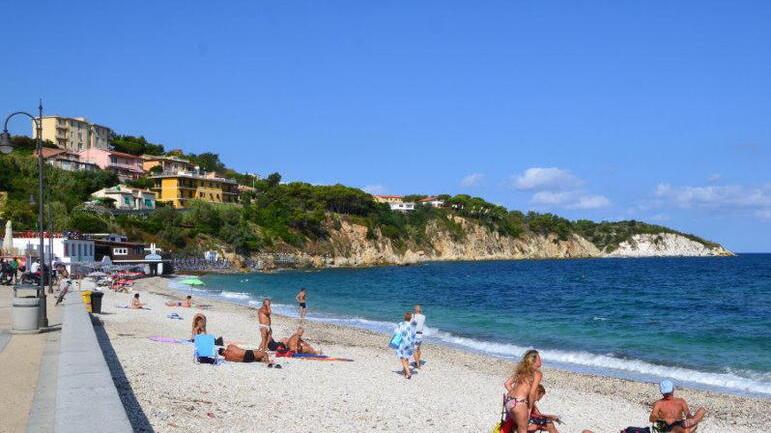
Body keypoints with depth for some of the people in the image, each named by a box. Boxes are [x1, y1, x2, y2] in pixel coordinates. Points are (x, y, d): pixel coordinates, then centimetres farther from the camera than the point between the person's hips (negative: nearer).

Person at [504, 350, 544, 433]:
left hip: (509, 401, 7)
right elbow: (532, 393, -11)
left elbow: (507, 384, 15)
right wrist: (530, 408, -1)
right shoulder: (537, 373, -1)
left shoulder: (521, 371, 19)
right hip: (519, 403, -7)